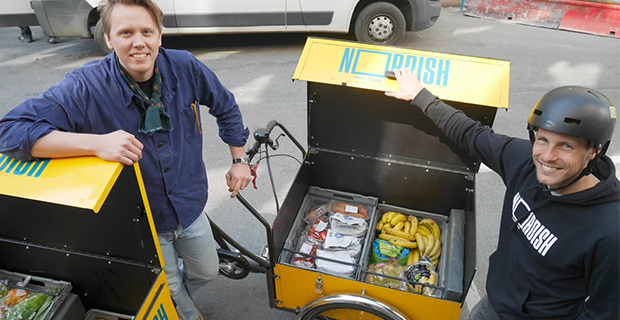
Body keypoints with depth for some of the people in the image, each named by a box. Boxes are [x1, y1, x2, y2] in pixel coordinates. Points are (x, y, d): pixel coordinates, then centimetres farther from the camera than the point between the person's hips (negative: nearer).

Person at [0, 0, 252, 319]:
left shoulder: (184, 67, -15)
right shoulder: (86, 87, -25)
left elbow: (226, 106, 2)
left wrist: (239, 159, 2)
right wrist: (98, 143, -42)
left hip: (189, 207, 4)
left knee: (207, 272, 26)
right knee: (170, 291, 19)